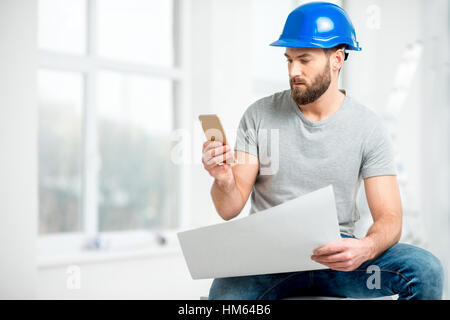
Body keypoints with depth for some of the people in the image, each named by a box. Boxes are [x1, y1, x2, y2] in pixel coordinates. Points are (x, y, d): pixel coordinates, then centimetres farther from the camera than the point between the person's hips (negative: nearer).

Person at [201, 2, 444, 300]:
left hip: (336, 253, 1)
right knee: (223, 293, -33)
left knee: (426, 270, -24)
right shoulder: (259, 115, 0)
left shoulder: (368, 127, -1)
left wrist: (366, 248, -29)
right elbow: (230, 209, -1)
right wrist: (224, 180, -25)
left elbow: (389, 218, -5)